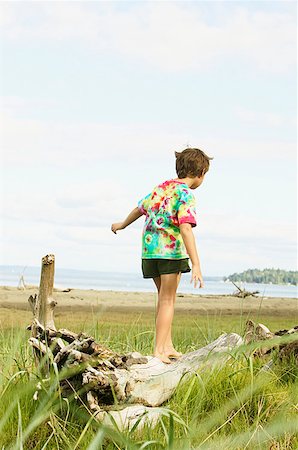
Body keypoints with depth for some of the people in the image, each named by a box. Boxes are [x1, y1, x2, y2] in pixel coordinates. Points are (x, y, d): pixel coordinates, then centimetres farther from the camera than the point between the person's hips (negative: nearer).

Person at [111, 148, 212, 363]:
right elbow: (185, 228, -23)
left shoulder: (162, 187, 13)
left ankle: (167, 346, 19)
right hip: (171, 250, -7)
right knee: (167, 300, -1)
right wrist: (196, 265, -29)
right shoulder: (186, 195, -12)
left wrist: (122, 224, 46)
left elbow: (140, 208, 27)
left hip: (150, 249, 7)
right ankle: (159, 350, -3)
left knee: (166, 298, 18)